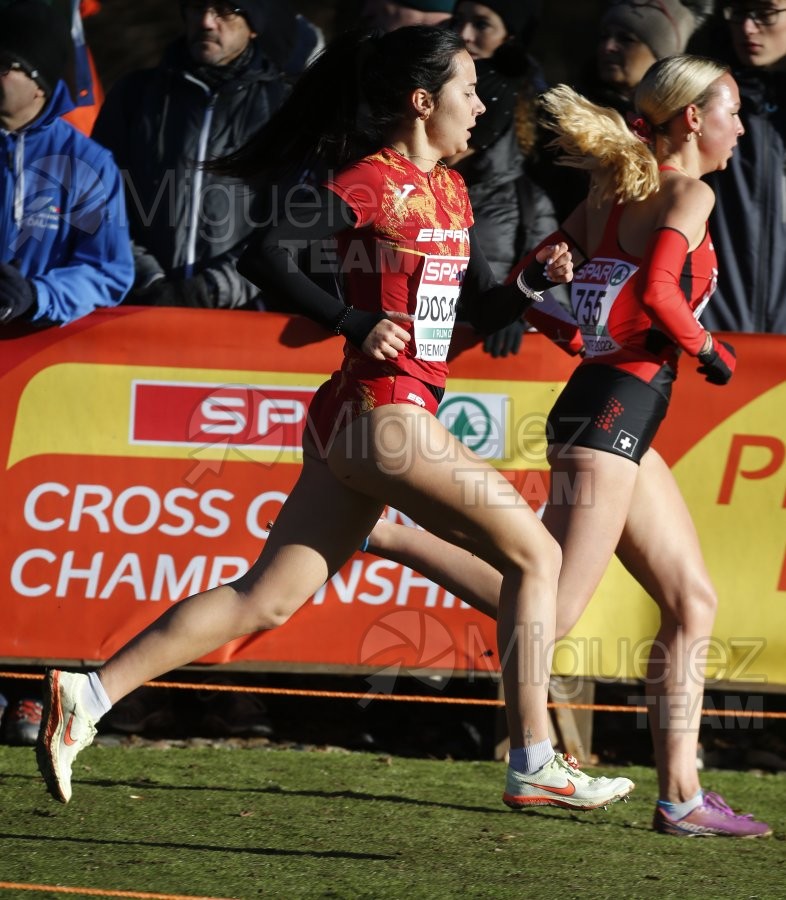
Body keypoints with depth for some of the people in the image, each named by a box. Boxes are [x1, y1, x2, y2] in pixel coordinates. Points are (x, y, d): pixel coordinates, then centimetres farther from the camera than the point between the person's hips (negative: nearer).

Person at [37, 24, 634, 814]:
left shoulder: (448, 189, 18)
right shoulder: (375, 181, -9)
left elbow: (481, 307, 24)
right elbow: (267, 253, -17)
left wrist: (535, 280, 5)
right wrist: (358, 324, -19)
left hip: (355, 421, 9)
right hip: (381, 410, -9)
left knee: (268, 598, 4)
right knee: (534, 555, -2)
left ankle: (87, 695, 0)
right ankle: (534, 764, 1)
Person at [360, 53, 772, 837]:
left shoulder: (614, 194, 17)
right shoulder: (688, 193, -7)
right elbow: (658, 291, -22)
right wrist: (710, 351, -7)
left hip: (620, 417, 10)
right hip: (612, 410, -10)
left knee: (692, 602, 10)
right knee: (549, 610, -15)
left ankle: (679, 795, 7)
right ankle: (379, 534, -14)